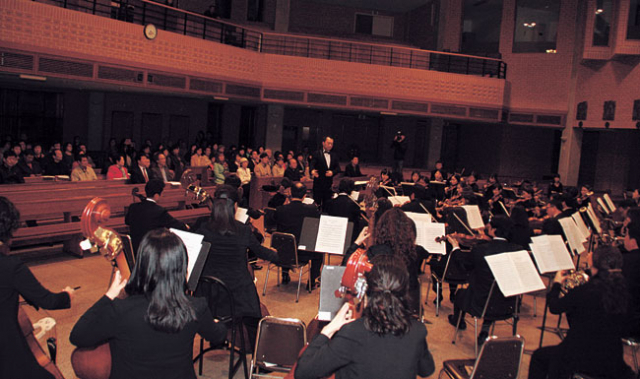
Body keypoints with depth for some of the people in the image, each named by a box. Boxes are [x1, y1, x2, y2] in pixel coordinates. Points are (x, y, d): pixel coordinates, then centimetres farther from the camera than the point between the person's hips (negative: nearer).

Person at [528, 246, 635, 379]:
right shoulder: (623, 290, -9)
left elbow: (554, 308, -10)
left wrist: (557, 284, 8)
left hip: (584, 360, -6)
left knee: (539, 356, 19)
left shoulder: (585, 291, -25)